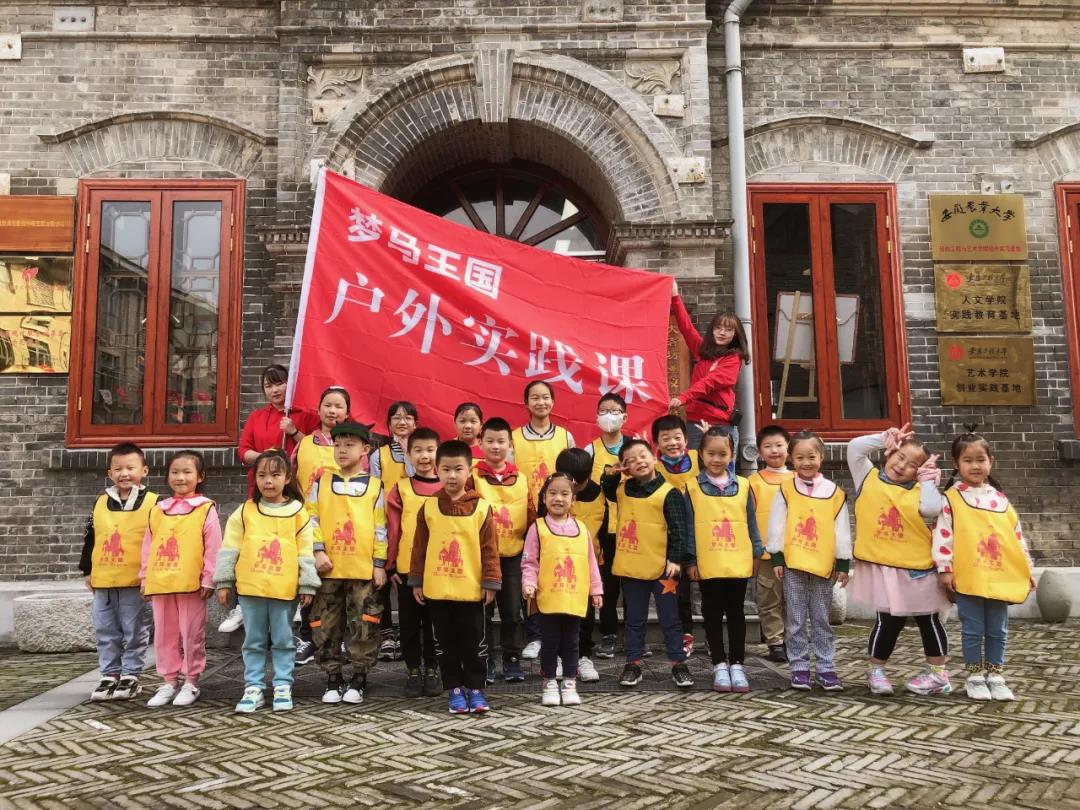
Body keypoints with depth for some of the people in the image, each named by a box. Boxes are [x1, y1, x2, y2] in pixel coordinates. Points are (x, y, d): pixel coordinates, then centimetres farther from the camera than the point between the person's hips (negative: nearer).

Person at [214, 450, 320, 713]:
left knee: (283, 640, 9)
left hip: (284, 589, -1)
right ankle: (254, 688, 20)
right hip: (250, 588, 1)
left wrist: (307, 585, 0)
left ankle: (283, 687, 19)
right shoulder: (245, 512, 2)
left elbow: (305, 553, 1)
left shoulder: (298, 512, 0)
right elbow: (229, 549, 5)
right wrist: (224, 582, 2)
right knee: (253, 641, 11)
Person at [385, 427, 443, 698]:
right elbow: (392, 529, 1)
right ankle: (413, 671, 22)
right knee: (409, 622, 9)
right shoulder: (400, 489, 2)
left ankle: (432, 670, 23)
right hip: (406, 568, 0)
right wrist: (391, 565, -2)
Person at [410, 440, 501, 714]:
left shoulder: (481, 507, -4)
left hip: (471, 589, -2)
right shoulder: (428, 508, 0)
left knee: (474, 641, 7)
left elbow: (489, 549, -3)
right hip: (436, 589, 2)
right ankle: (455, 689, 24)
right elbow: (419, 547, 5)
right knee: (446, 643, 11)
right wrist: (416, 581, 4)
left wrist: (490, 583, -4)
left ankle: (475, 688, 20)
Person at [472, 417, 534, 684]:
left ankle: (512, 660, 21)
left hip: (513, 555, 2)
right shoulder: (473, 476, -3)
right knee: (482, 611, 7)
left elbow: (531, 517, 8)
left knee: (512, 611, 9)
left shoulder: (521, 480, 5)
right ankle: (485, 661, 18)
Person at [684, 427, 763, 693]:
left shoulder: (743, 486, 3)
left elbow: (751, 523, 9)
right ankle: (719, 665, 19)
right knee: (713, 614, 8)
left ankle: (736, 665, 20)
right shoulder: (693, 488, -2)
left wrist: (756, 554, 8)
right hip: (707, 566, -1)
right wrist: (690, 561, -3)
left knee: (736, 613, 10)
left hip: (738, 564, 1)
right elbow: (689, 527, -1)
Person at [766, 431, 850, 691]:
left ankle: (826, 668, 17)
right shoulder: (786, 490, -2)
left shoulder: (835, 492, 2)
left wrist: (843, 564, 4)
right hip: (792, 564, -1)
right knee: (796, 621, 7)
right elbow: (776, 526, -1)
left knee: (821, 620, 10)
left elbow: (842, 531, 5)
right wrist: (777, 558, -4)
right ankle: (799, 668, 15)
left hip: (823, 566, 1)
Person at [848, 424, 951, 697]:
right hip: (881, 567, -1)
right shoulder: (868, 478, 2)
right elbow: (855, 447, -8)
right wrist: (886, 439, -2)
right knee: (889, 621, 1)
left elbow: (932, 509, -20)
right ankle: (876, 671, 18)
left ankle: (938, 674, 25)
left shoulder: (919, 490, 1)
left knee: (927, 620, 13)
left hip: (917, 566, 1)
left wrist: (927, 479, -7)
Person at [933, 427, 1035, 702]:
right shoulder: (951, 499, -5)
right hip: (968, 577, -4)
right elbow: (943, 534, -9)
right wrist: (944, 568, -13)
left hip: (1000, 577, 4)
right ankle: (975, 677, 16)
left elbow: (1017, 536, 13)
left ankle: (995, 676, 23)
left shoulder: (1000, 499, 9)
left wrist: (1027, 570, 12)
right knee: (973, 630, 5)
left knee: (998, 631, 11)